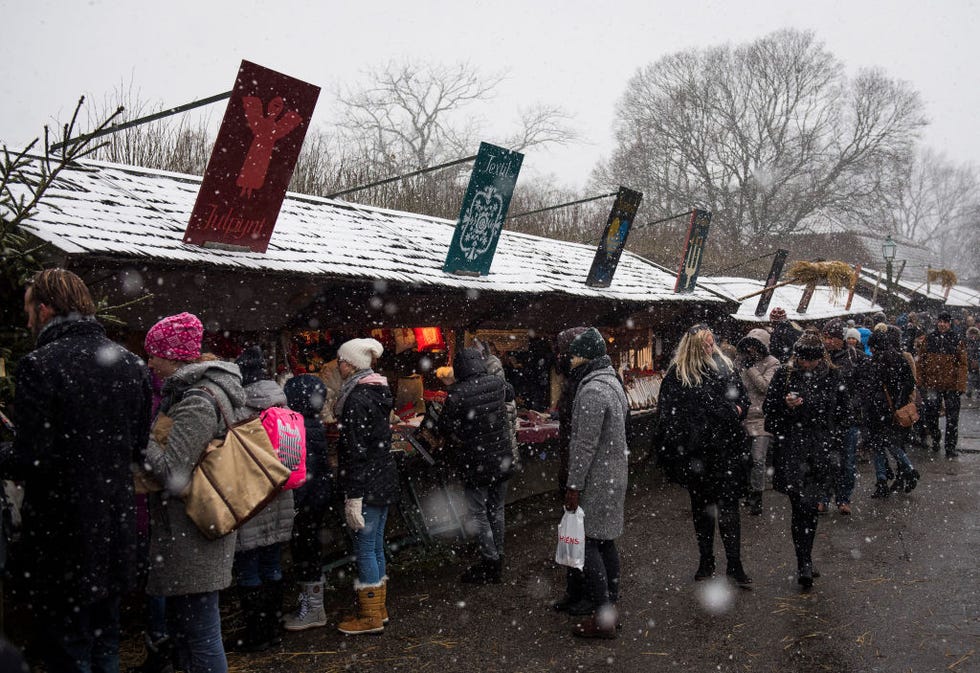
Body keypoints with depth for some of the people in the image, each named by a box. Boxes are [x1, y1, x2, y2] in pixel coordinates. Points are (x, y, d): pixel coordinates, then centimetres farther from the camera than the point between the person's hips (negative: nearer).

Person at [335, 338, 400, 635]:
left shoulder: (357, 399, -18)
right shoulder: (377, 391, 12)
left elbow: (356, 451, -21)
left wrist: (353, 496, -20)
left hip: (367, 485, -10)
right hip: (385, 480, 10)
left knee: (365, 548, 1)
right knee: (376, 546, 18)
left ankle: (371, 617, 10)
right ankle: (379, 608, 29)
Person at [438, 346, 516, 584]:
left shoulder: (456, 394, -20)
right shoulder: (497, 383, -5)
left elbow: (444, 427, -9)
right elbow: (510, 394, 20)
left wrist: (456, 440, 10)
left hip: (475, 464, -5)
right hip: (502, 460, 5)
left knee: (479, 514, 7)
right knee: (496, 511, 17)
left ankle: (490, 562, 10)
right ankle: (498, 560, 27)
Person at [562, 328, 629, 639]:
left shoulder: (592, 390, -20)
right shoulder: (613, 381, 13)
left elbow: (585, 444, -22)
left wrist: (574, 485, -17)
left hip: (595, 481, -10)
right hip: (614, 475, 10)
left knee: (589, 543, -5)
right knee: (606, 541, 15)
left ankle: (602, 617, -1)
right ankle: (611, 608, 23)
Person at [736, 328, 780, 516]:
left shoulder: (771, 363, -4)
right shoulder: (742, 360, 12)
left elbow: (765, 386, -16)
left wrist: (751, 367, -14)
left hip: (761, 417, -5)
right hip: (743, 415, 5)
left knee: (758, 459, -10)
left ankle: (756, 498, -1)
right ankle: (750, 493, 24)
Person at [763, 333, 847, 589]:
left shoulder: (832, 376, 5)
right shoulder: (784, 374, -2)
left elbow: (842, 411, 17)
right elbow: (768, 408, 2)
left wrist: (831, 438, 11)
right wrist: (786, 406, -17)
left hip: (821, 451, 3)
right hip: (792, 450, -3)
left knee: (811, 507, 9)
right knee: (800, 507, -9)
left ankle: (805, 561, 22)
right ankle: (804, 564, -6)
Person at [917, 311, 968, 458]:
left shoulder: (957, 341, -1)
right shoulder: (928, 340, 4)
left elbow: (962, 365, -3)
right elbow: (921, 362, 6)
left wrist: (961, 385, -9)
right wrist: (920, 382, 2)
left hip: (951, 385, -2)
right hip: (931, 384, 2)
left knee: (952, 418, 4)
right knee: (930, 415, 9)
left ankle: (950, 447, 15)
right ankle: (935, 439, 33)